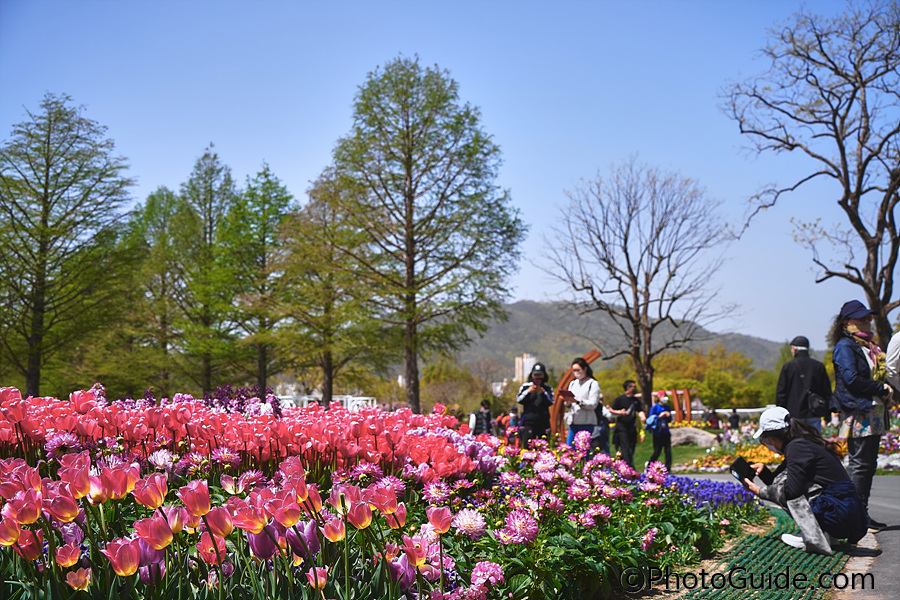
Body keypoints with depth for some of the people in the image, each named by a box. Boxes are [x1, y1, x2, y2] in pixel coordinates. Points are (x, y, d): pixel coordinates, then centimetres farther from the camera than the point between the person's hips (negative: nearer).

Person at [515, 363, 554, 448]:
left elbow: (551, 402, -1)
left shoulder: (548, 388, 10)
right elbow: (518, 400, 1)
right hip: (528, 422, -1)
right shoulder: (525, 386, 10)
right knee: (527, 448, -4)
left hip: (543, 423, 1)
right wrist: (528, 391, -13)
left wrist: (542, 393, -16)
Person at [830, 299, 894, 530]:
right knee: (859, 464, -7)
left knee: (868, 465, 10)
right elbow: (852, 379, -18)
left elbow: (878, 374, 23)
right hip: (858, 413, -9)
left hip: (874, 414, 9)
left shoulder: (869, 346, 20)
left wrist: (887, 389, 3)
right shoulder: (845, 346, -8)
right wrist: (882, 389, -13)